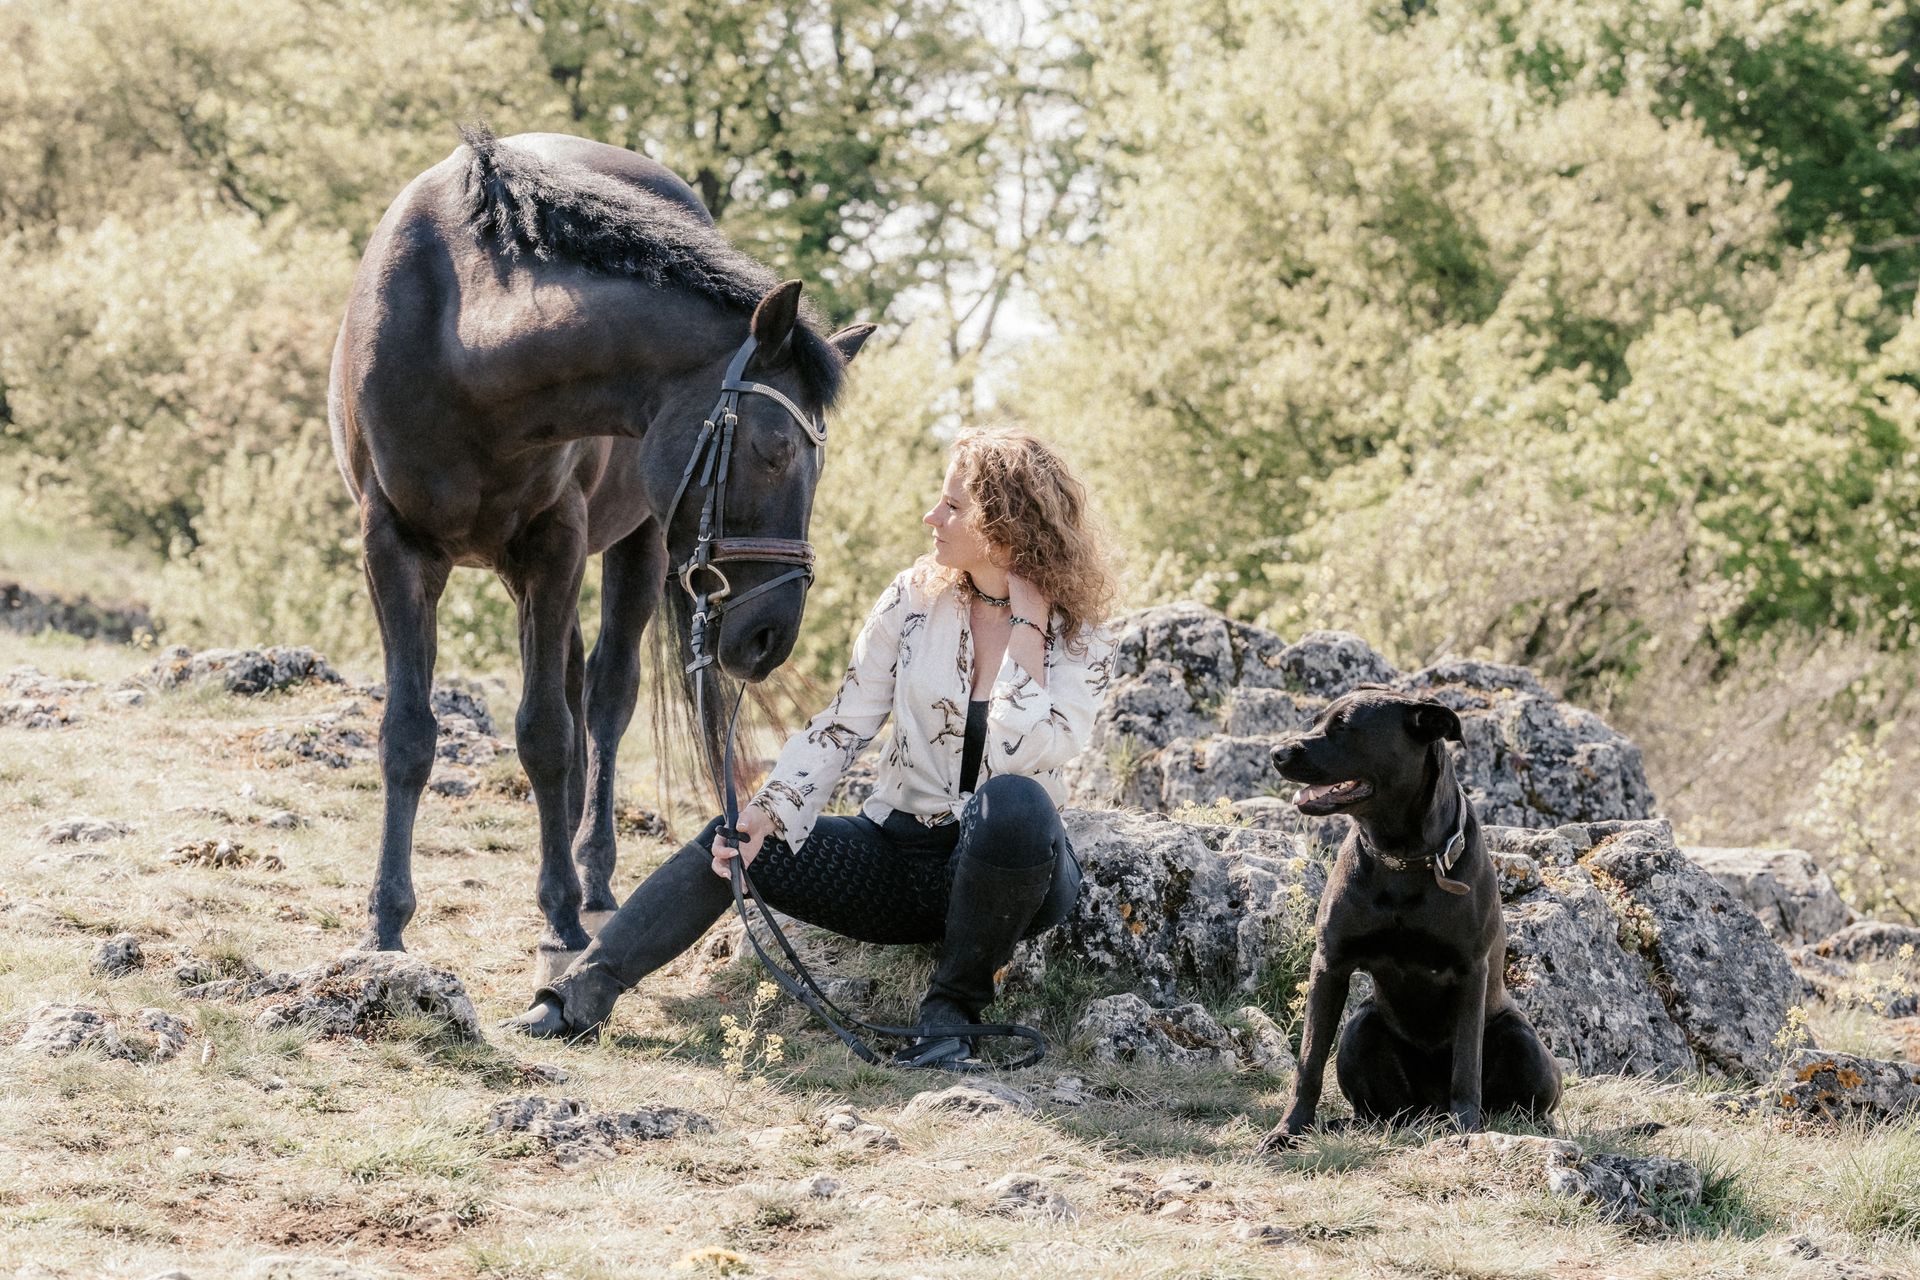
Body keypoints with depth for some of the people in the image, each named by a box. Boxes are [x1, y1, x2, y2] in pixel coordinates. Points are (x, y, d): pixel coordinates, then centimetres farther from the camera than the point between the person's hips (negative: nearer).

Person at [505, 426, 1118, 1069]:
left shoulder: (1079, 639, -10)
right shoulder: (915, 599, 0)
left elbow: (1017, 759, -26)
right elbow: (842, 726, -2)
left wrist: (1026, 628, -23)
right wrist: (771, 811, -16)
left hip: (1005, 864, -4)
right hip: (899, 852, 4)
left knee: (1013, 803, -38)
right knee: (729, 845, -16)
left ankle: (953, 1008, -21)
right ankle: (583, 992, -26)